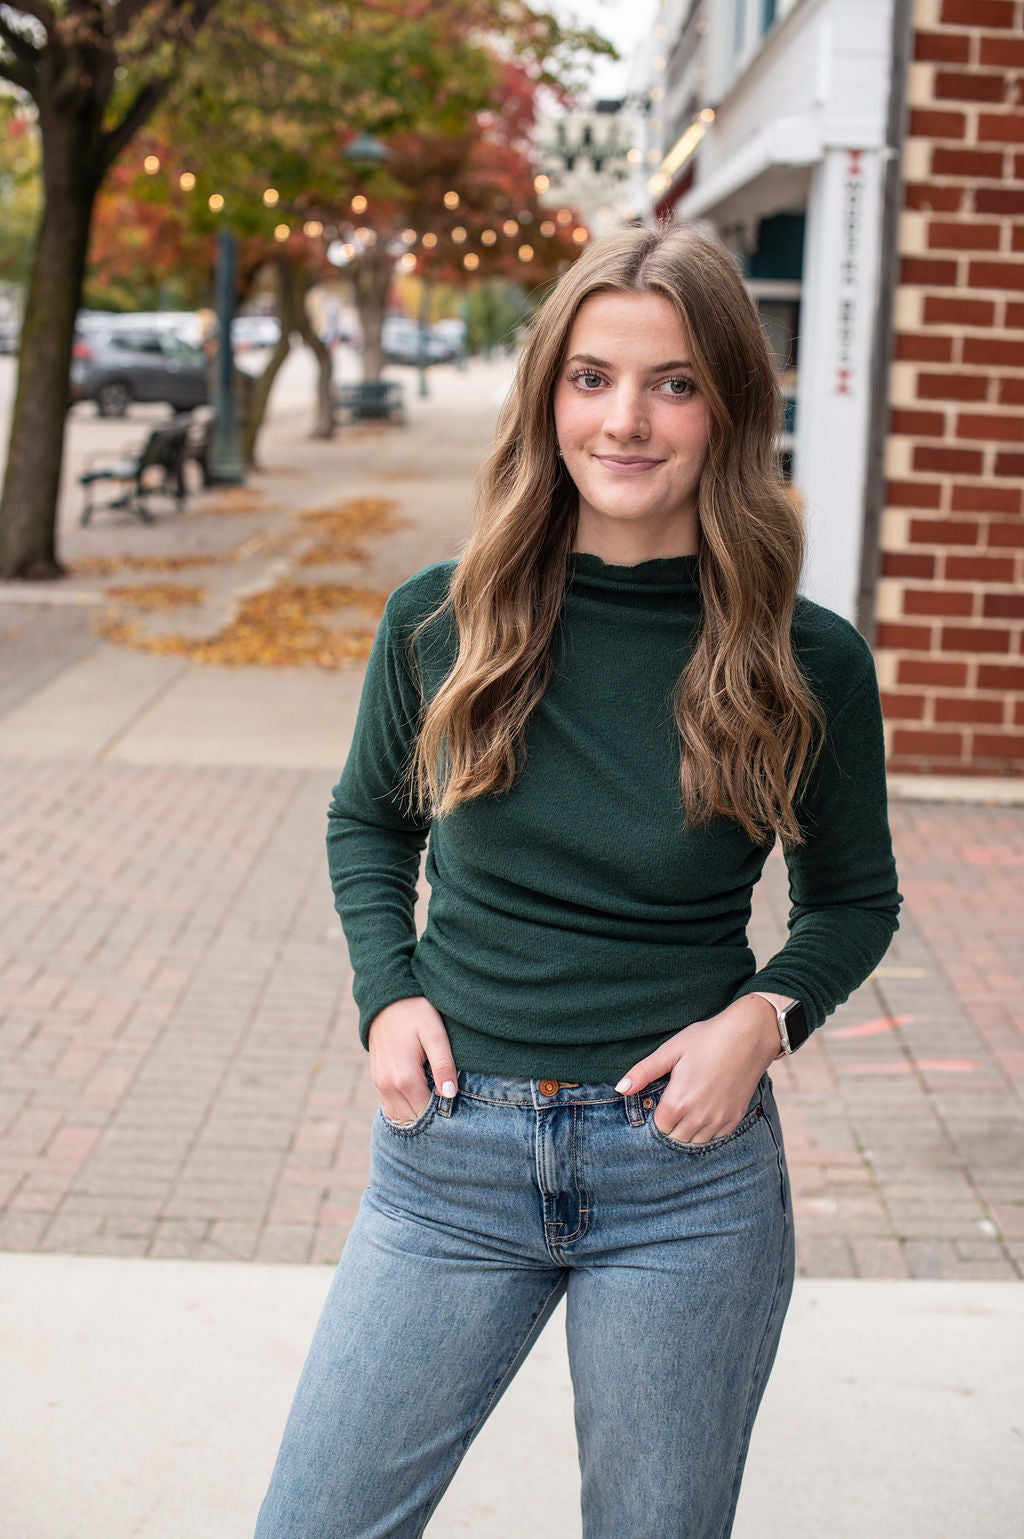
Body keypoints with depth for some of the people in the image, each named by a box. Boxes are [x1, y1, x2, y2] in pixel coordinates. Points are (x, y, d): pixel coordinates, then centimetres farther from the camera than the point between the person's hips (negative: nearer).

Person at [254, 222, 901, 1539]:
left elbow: (854, 898, 7)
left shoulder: (808, 663, -8)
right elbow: (367, 821, 13)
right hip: (450, 1152, 1)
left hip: (686, 1173, -1)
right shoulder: (440, 619, -5)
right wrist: (388, 992, -3)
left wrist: (766, 1013, -11)